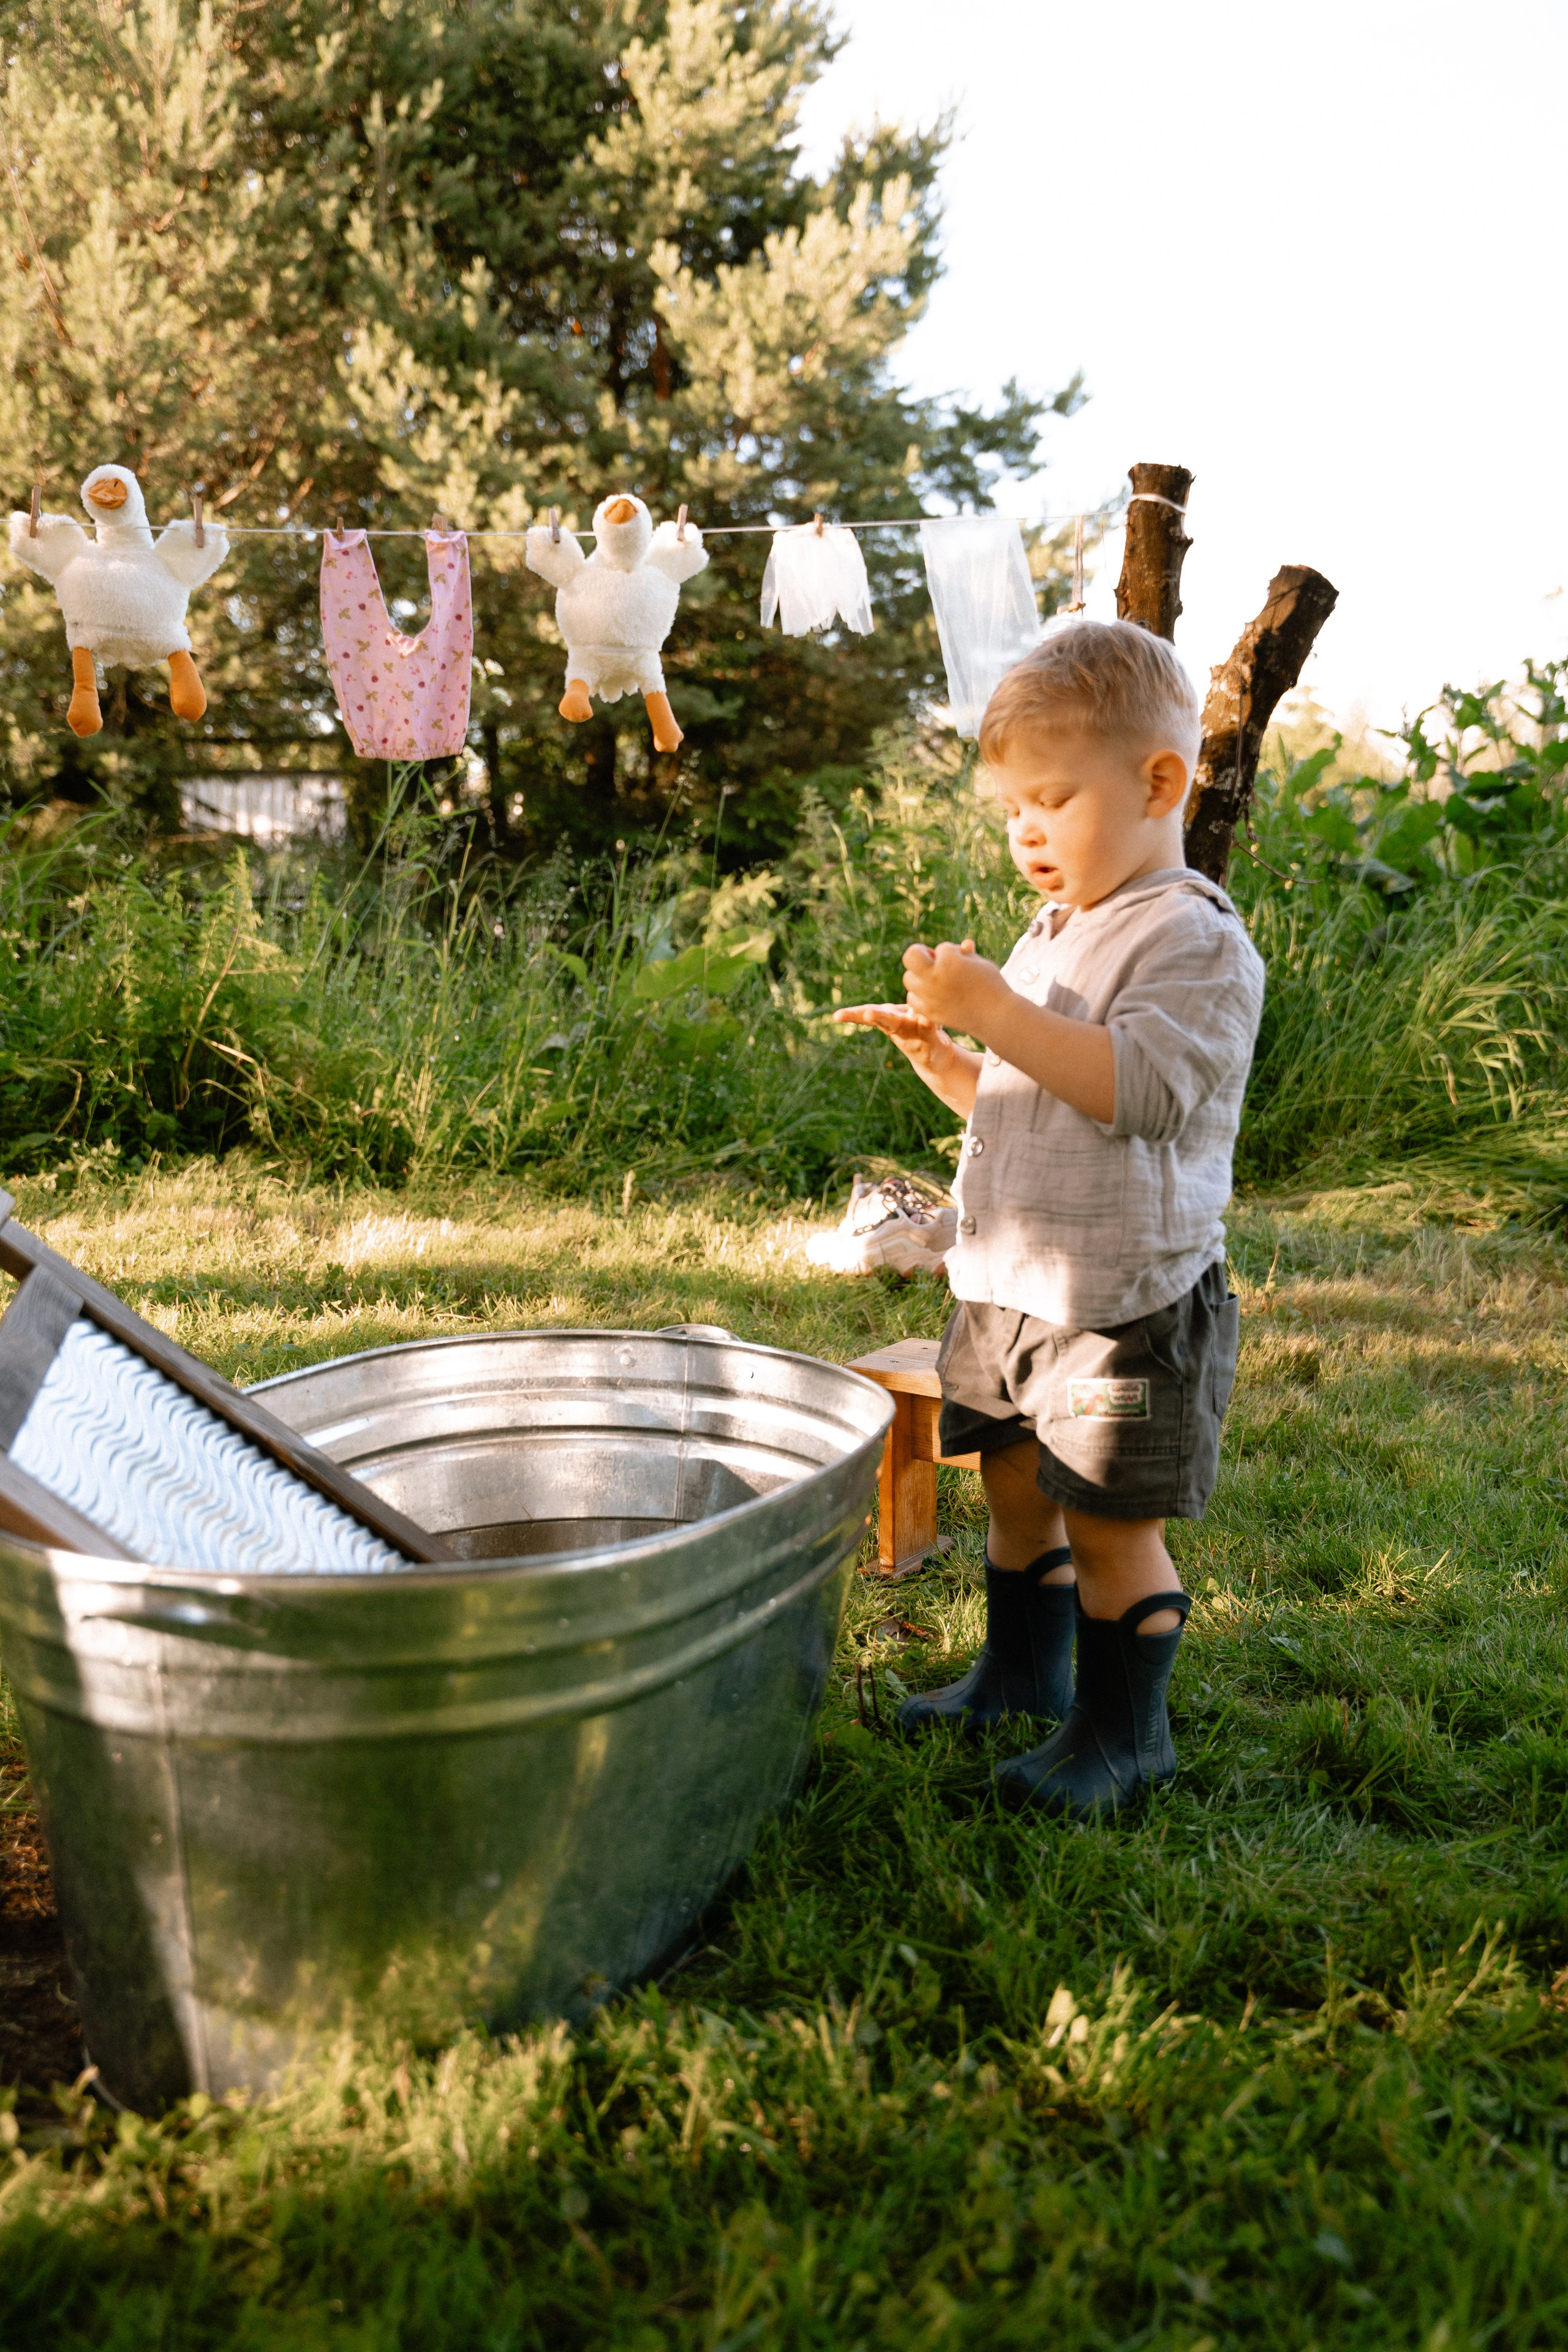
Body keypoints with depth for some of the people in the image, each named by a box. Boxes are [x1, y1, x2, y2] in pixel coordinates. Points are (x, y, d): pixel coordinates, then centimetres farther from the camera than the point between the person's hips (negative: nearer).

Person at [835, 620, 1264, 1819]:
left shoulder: (1197, 942, -14)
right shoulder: (1054, 937, 14)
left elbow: (1138, 1088, -29)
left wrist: (995, 1011, -30)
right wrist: (942, 1056, 8)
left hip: (1127, 1303, -8)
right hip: (1009, 1289, 8)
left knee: (1111, 1527, 2)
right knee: (1017, 1493, 20)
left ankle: (1125, 1731, 21)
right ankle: (1023, 1667, 41)